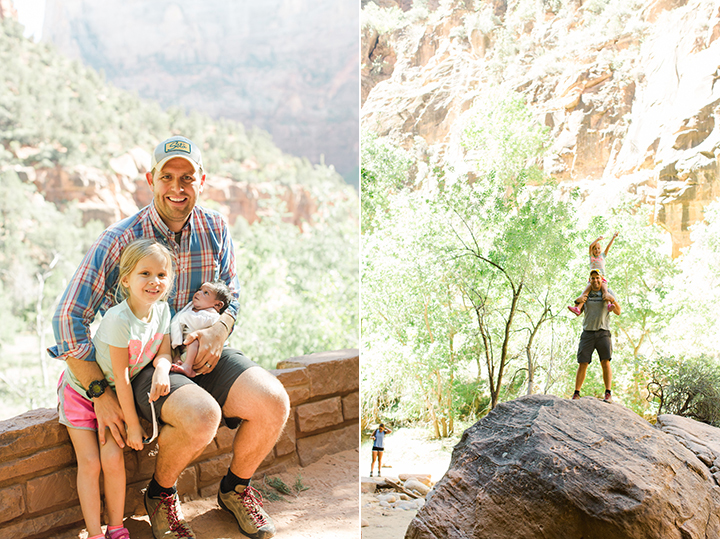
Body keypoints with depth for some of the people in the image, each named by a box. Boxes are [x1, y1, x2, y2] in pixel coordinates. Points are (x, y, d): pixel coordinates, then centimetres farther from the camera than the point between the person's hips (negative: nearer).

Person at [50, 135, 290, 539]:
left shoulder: (214, 227, 0)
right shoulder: (120, 241, -14)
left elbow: (232, 293, 11)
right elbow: (70, 317, -15)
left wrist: (220, 330, -13)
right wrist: (100, 393, -19)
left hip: (200, 355, 4)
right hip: (141, 365, -4)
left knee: (273, 403, -21)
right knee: (200, 416, -34)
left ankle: (236, 488, 10)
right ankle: (161, 492, 0)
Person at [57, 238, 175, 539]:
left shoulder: (162, 310, -12)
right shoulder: (118, 319, -32)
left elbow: (163, 352, -6)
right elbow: (121, 377, -26)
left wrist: (162, 369, -32)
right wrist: (133, 425, -19)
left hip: (112, 394, 5)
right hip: (80, 388, -4)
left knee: (113, 458, -6)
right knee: (89, 462, -7)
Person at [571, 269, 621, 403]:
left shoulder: (607, 292, 7)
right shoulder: (586, 294, 13)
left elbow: (618, 312, 3)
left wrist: (613, 300, -15)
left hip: (603, 333, -1)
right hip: (587, 333, 1)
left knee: (605, 362, -14)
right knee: (582, 364, -4)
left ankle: (608, 394, -16)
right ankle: (576, 394, 2)